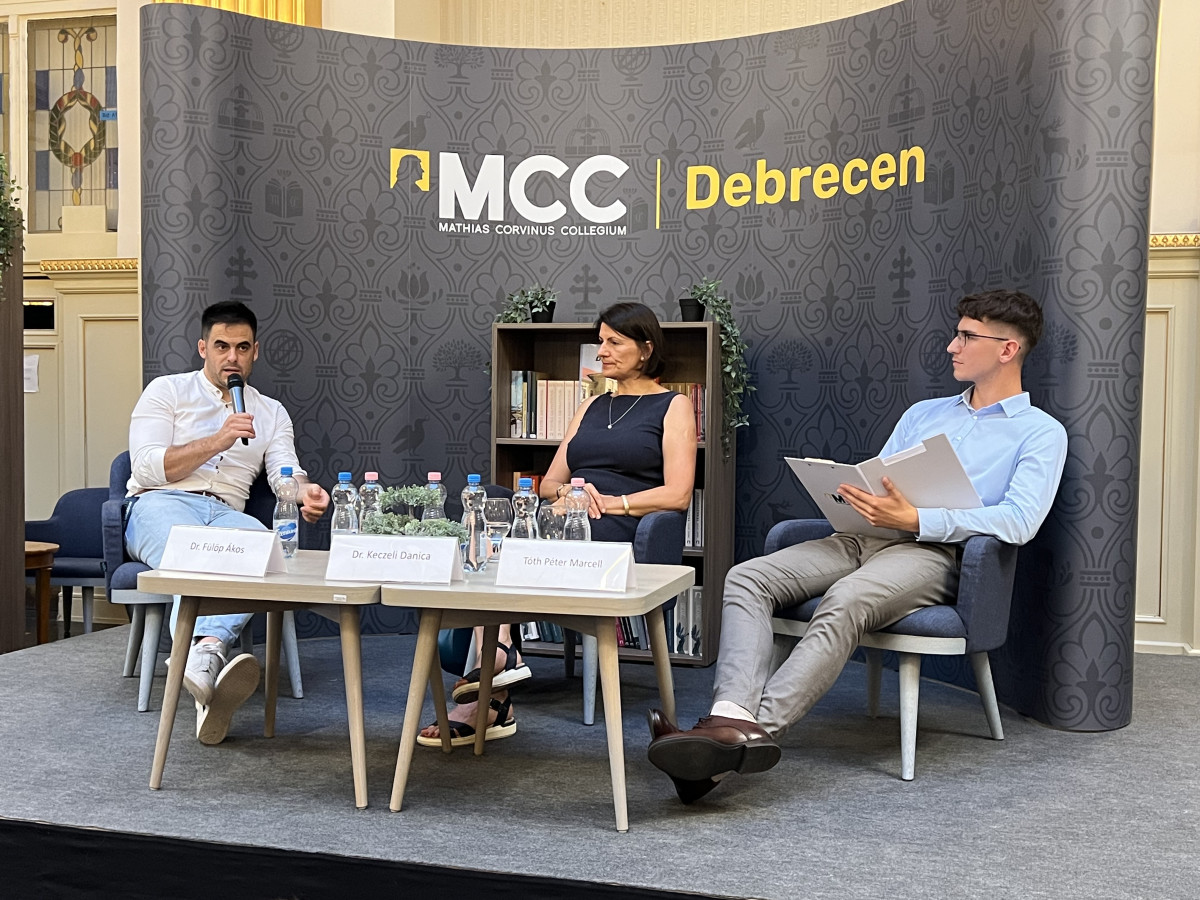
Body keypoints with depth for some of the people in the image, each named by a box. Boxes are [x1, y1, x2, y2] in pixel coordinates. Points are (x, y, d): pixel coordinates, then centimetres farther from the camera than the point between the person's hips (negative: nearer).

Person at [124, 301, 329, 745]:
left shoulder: (271, 412, 24)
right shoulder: (167, 391, 14)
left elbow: (285, 473, 8)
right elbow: (148, 467, 0)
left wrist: (304, 494, -17)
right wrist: (216, 442, -10)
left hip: (226, 514, 2)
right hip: (161, 506, -2)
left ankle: (205, 650, -57)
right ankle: (209, 662, -60)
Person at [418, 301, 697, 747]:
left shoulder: (673, 406, 9)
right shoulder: (590, 408, 27)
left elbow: (677, 494, -4)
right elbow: (549, 483, 22)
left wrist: (610, 502, -12)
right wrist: (567, 490, -2)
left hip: (619, 535, -6)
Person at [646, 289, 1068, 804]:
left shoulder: (1041, 433, 10)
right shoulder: (923, 413, 31)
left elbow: (1019, 521, -8)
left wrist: (916, 519, -19)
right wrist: (849, 494, -1)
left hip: (932, 552, -6)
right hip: (862, 539, 6)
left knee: (846, 602, -38)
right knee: (747, 579, -20)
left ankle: (753, 731, -47)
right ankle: (734, 716, -39)